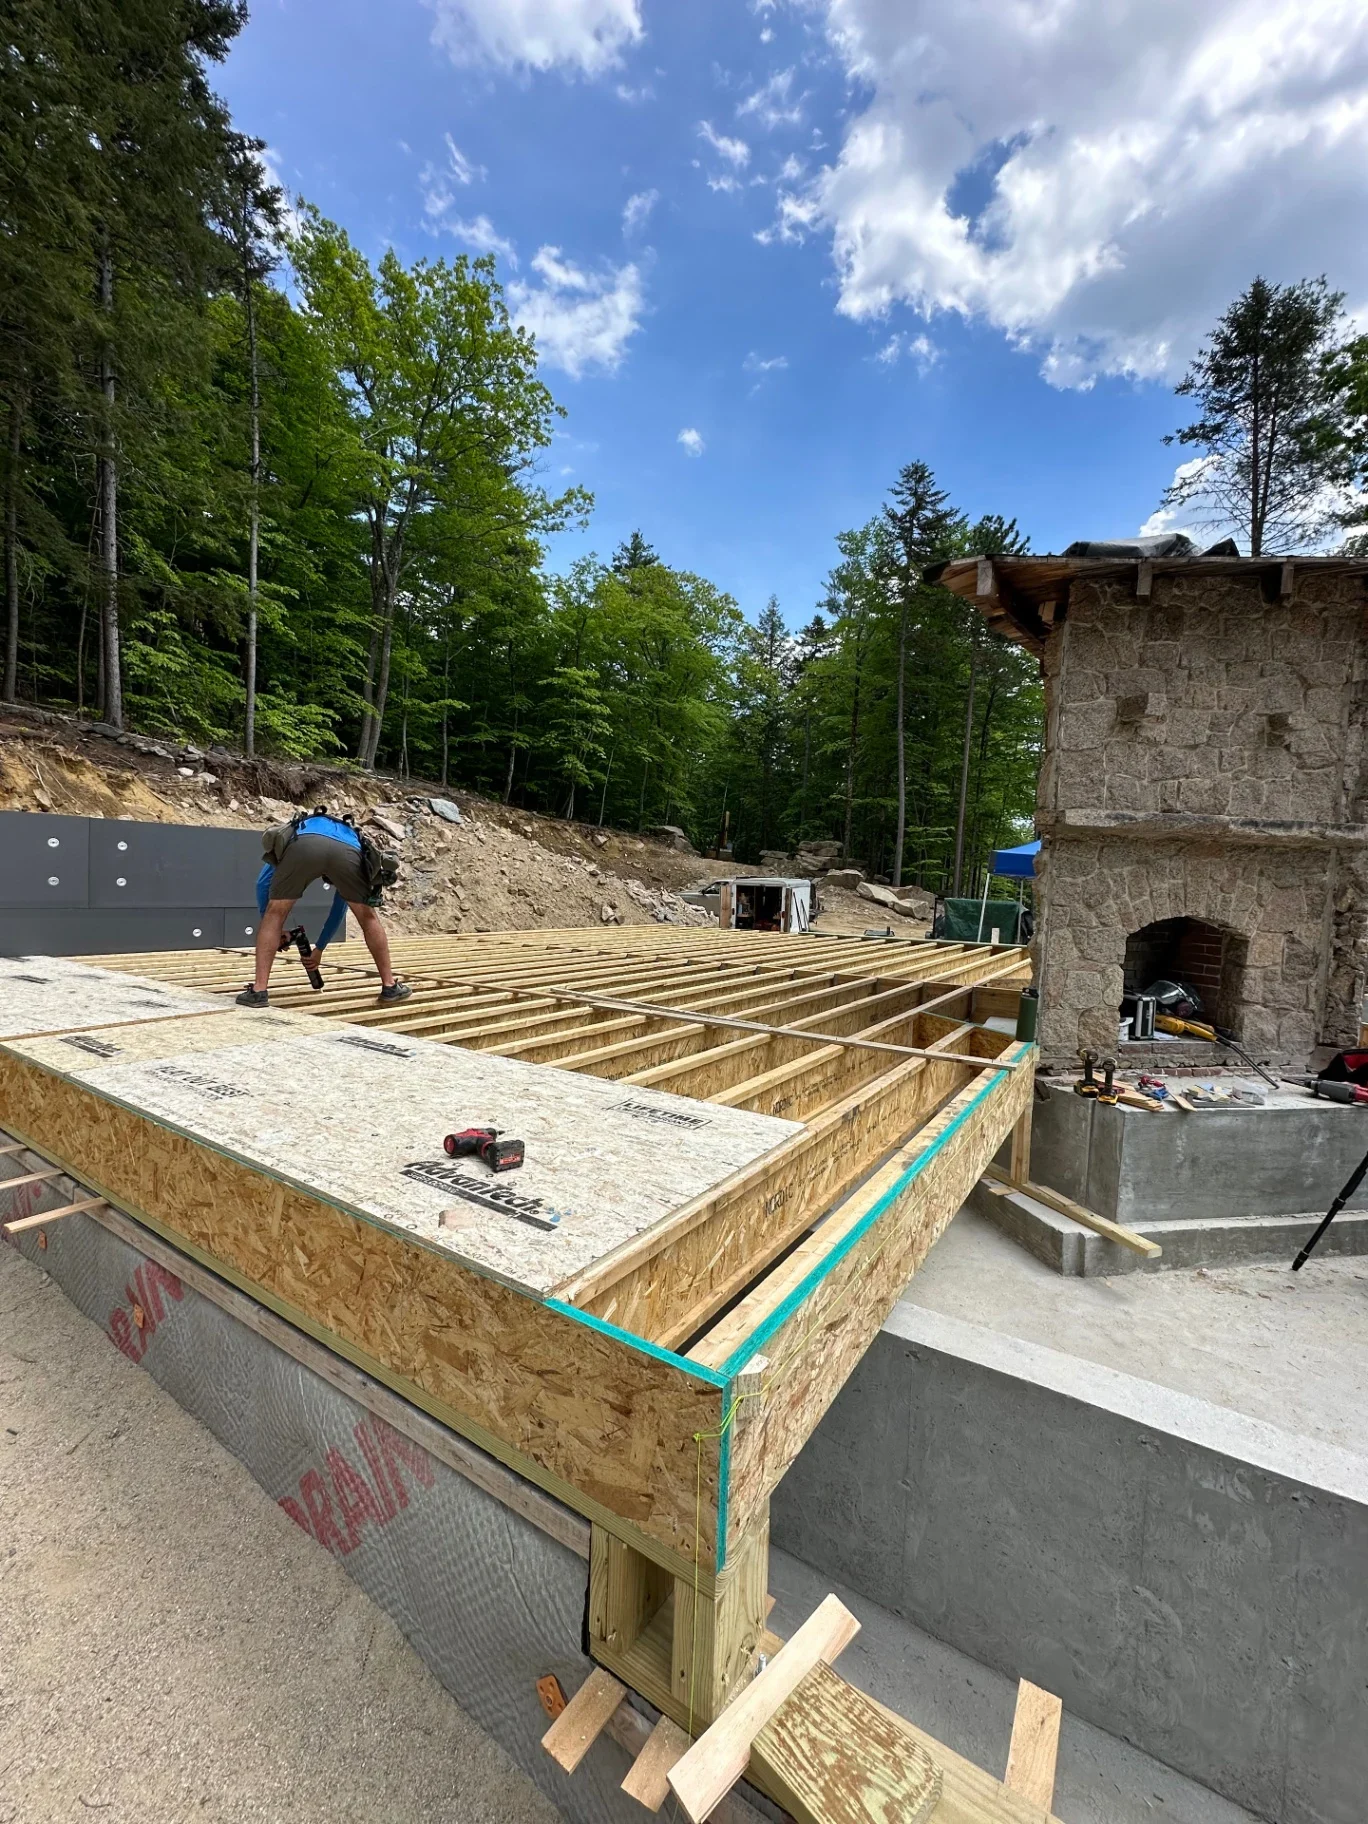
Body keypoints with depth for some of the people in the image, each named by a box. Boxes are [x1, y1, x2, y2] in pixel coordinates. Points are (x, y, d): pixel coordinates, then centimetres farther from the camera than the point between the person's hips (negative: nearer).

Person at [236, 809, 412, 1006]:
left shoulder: (297, 831, 46)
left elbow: (263, 883, 33)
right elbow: (339, 909, 50)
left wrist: (277, 930, 41)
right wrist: (319, 948, 61)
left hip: (304, 845, -1)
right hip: (348, 850, 1)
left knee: (274, 915, 18)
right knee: (368, 918, 22)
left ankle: (258, 991, 14)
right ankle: (390, 986, 26)